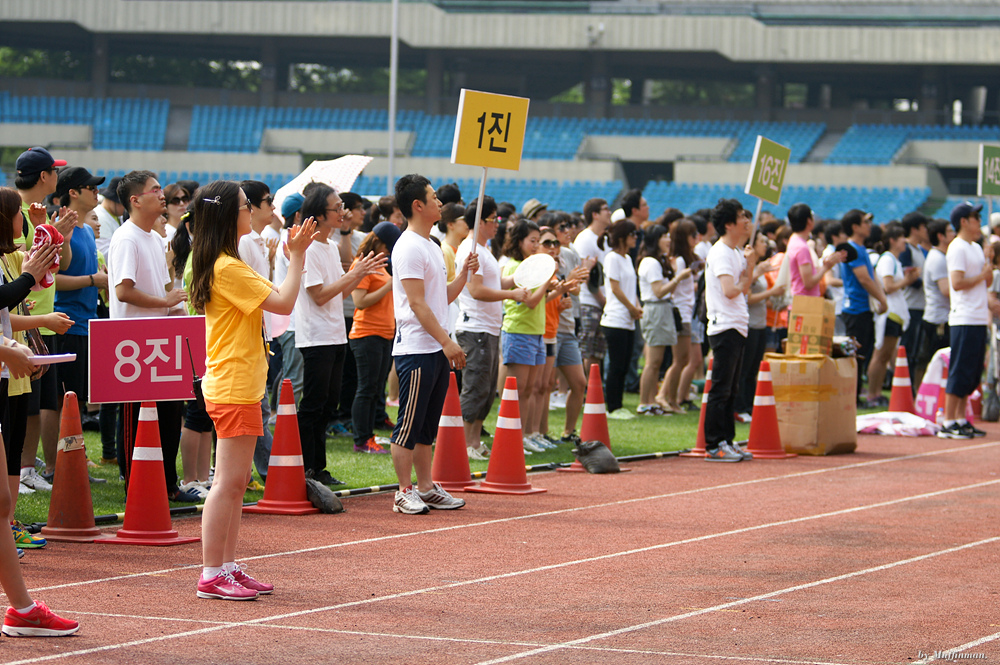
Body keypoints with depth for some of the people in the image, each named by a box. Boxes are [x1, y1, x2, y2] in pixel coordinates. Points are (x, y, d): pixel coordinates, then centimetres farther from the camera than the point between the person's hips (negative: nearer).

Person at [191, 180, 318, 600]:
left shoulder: (225, 265, 16)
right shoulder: (227, 268, -16)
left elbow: (274, 298, 20)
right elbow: (283, 302, -19)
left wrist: (294, 256, 14)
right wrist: (297, 257, -10)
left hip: (239, 387, 11)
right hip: (233, 388, -11)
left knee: (236, 483, 12)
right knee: (228, 482, -9)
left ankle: (228, 567, 16)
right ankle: (211, 576, -8)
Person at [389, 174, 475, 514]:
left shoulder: (431, 247, 17)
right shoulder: (409, 247, -13)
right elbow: (417, 302, -18)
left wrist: (464, 273, 7)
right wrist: (447, 342, -21)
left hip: (437, 350, 10)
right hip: (416, 349, -10)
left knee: (428, 425, 13)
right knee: (410, 423, -4)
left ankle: (426, 487, 19)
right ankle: (405, 492, 0)